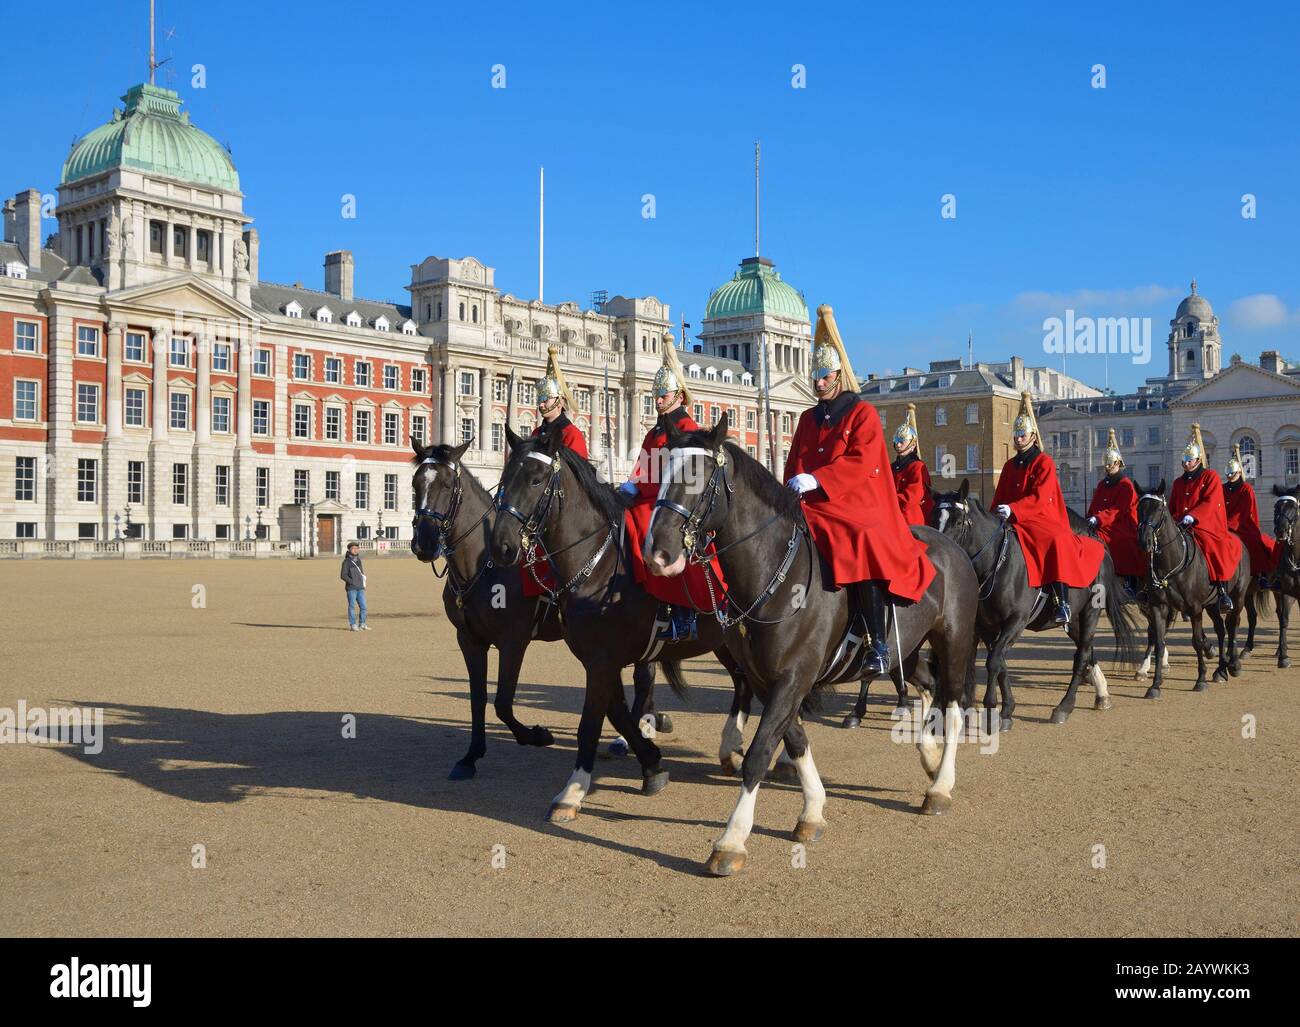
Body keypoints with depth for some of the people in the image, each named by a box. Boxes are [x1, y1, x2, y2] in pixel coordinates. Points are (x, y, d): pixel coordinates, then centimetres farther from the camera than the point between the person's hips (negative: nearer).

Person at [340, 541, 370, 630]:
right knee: (352, 606, -1)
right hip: (351, 588, -6)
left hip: (360, 588, 6)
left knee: (363, 606, 4)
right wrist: (353, 582, -14)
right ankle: (352, 625, 4)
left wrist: (363, 583, 15)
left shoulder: (358, 560, 13)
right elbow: (343, 575, -10)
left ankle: (362, 624, 13)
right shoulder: (347, 561, -6)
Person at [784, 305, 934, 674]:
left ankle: (879, 643, -24)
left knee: (862, 549, -29)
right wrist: (794, 485, -2)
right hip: (811, 507, 6)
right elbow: (794, 461, 20)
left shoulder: (863, 413, 2)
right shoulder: (808, 418, 21)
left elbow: (861, 462, -11)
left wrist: (816, 479, -21)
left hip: (856, 505, -6)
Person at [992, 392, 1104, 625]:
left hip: (1041, 519, -7)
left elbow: (1040, 498, -14)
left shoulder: (1044, 462, -2)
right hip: (1012, 522, 7)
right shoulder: (1010, 465, 17)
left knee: (1056, 543, -32)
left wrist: (1012, 509, -27)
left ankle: (1062, 602, -37)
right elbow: (999, 497, 17)